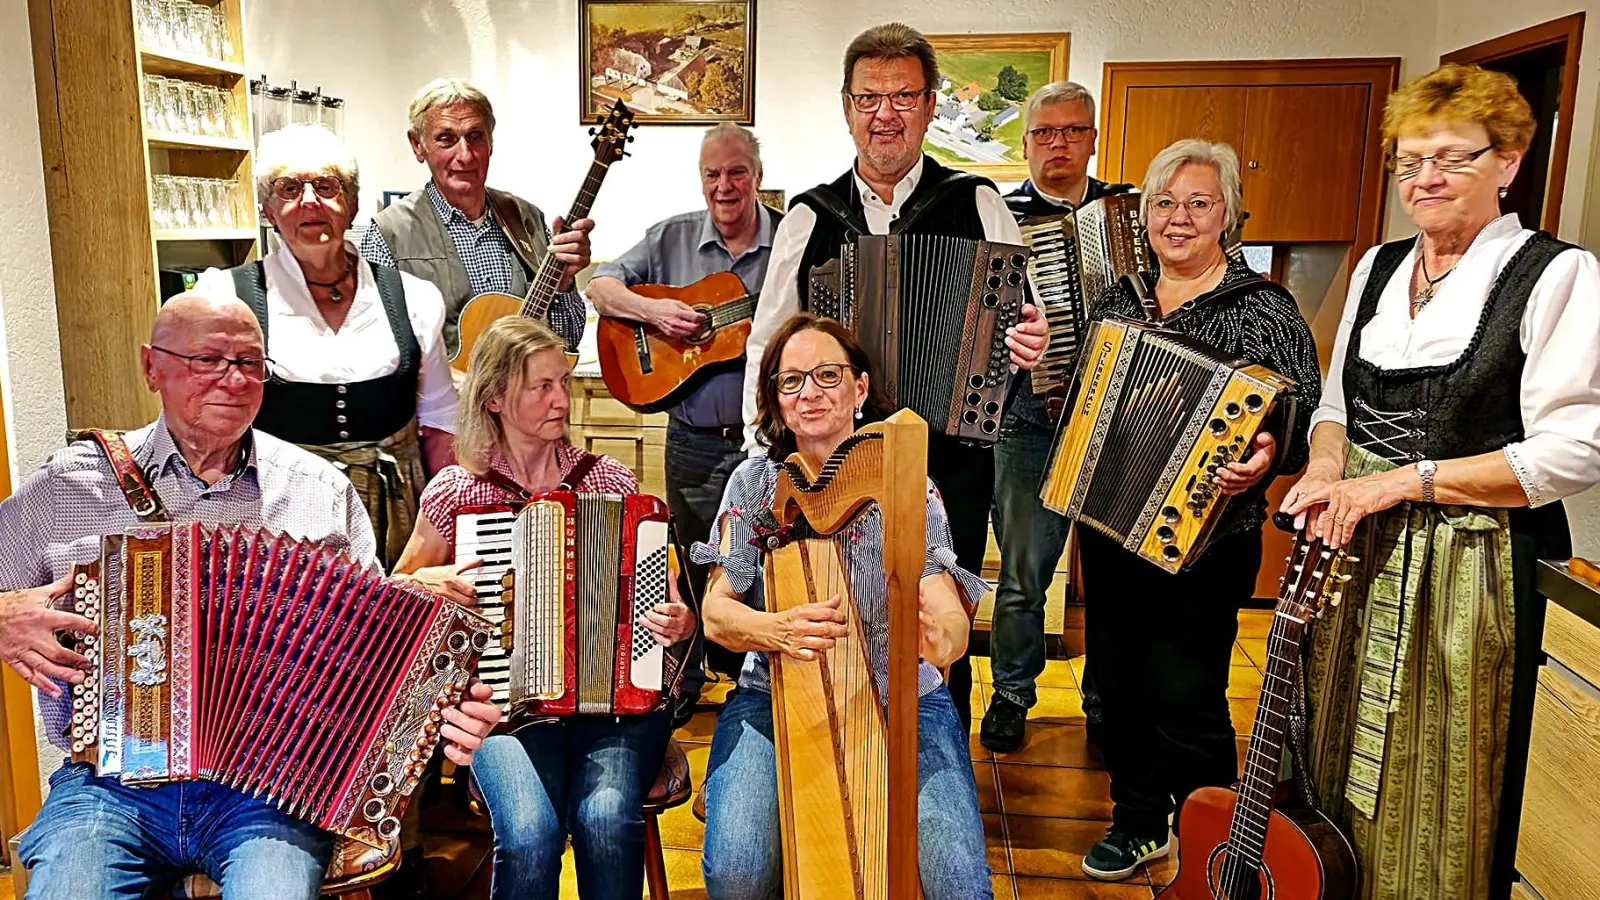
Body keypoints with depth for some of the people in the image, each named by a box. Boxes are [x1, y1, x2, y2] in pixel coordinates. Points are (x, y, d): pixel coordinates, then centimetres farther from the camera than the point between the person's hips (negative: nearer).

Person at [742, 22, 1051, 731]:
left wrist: (1029, 343, -19)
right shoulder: (809, 217, 8)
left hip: (949, 466, -1)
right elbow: (767, 344, 9)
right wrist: (762, 452, 1)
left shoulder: (976, 205, 4)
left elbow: (1028, 322, 4)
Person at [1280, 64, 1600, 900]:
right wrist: (1326, 468, -5)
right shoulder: (1377, 268, 10)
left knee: (1430, 804, 7)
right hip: (1354, 553, 6)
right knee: (1333, 779, 16)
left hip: (1465, 570, -5)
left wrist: (1406, 479, -18)